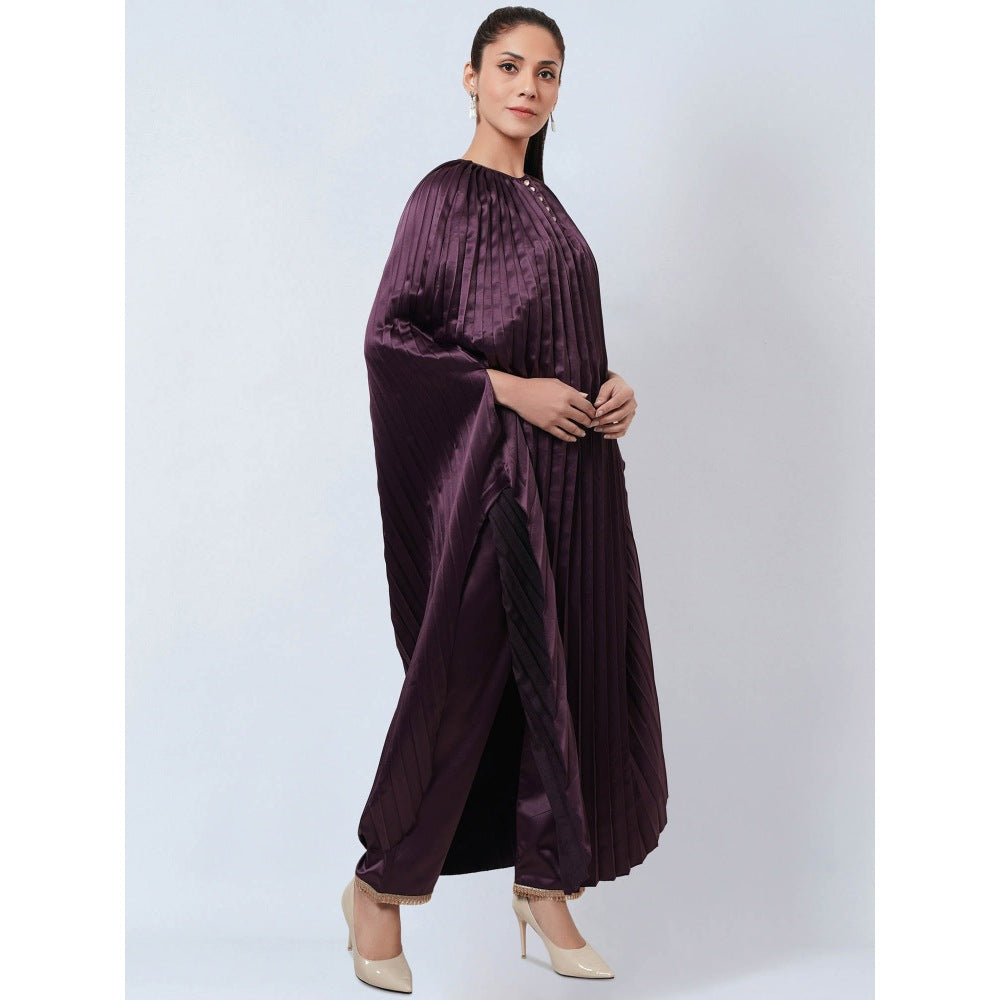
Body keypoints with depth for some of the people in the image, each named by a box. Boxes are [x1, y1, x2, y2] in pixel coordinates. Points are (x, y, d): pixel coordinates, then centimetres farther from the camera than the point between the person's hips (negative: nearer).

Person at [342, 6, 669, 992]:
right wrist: (509, 389, -17)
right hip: (484, 467, -7)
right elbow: (390, 334, -12)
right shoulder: (447, 194, -6)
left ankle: (544, 883, 20)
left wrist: (611, 389, 3)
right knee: (463, 670, -2)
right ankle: (379, 886, 16)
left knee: (571, 668, 7)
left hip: (568, 469, 7)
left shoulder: (544, 203, 16)